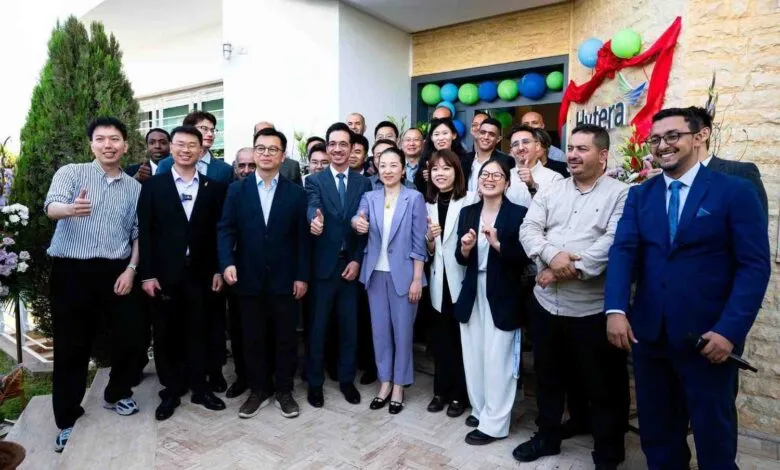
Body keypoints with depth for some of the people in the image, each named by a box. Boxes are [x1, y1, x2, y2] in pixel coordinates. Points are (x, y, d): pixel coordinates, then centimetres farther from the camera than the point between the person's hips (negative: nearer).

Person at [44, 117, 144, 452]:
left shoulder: (135, 188, 9)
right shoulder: (71, 173, 1)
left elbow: (138, 233, 9)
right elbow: (51, 206, -17)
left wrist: (131, 269, -4)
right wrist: (70, 208, -41)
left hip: (115, 271, 2)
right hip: (71, 270, -2)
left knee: (131, 336, 4)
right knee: (72, 346, 6)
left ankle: (117, 394, 31)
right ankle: (67, 419, 23)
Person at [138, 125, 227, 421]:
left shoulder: (213, 188, 5)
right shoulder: (153, 185, 2)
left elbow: (218, 232, 5)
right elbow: (144, 232, -2)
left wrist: (218, 269, 0)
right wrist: (147, 274, -8)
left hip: (200, 272, 1)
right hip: (165, 273, 0)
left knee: (198, 332, 9)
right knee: (166, 334, 8)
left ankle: (199, 387, 24)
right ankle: (171, 390, 23)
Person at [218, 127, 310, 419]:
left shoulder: (296, 193, 2)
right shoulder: (237, 190, 5)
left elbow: (302, 237, -1)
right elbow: (226, 230, 0)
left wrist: (302, 275, -5)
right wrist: (227, 262, -16)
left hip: (285, 280, -1)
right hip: (249, 279, 1)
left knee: (285, 338, 9)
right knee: (253, 339, 11)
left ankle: (284, 390, 25)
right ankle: (258, 389, 28)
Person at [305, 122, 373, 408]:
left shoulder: (364, 183, 5)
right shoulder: (314, 181, -1)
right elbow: (312, 208, -22)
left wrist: (358, 260, -7)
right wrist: (315, 220, -45)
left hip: (352, 264, 2)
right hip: (323, 264, -1)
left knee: (349, 326, 12)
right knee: (318, 326, 9)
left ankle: (347, 379, 29)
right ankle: (315, 382, 25)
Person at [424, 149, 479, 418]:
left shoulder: (470, 199, -8)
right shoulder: (428, 204, 9)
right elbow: (429, 251, 9)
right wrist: (429, 238, -10)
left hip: (462, 279, -4)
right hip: (439, 280, 5)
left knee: (461, 338, 7)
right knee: (440, 338, 14)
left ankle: (459, 394, 23)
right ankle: (441, 390, 29)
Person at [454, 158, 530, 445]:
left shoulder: (518, 213, -7)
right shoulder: (467, 212, 7)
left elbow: (523, 258, -11)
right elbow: (461, 258, 7)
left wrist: (497, 244, -24)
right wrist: (465, 248, -14)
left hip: (502, 296, -5)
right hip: (472, 294, 5)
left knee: (497, 359, 1)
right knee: (473, 356, 13)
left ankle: (494, 423, 17)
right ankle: (480, 409, 32)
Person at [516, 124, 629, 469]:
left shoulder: (620, 194, -4)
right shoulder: (550, 191, 9)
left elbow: (613, 242, -17)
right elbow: (529, 229, -2)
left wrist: (570, 269, -19)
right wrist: (551, 255, -20)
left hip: (593, 308, -4)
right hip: (547, 302, 5)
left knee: (603, 385, 10)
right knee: (548, 376, 20)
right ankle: (547, 437, 40)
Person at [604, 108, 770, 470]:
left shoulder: (736, 191, -3)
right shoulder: (639, 195, 7)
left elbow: (755, 266, -8)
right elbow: (623, 252, -5)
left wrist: (730, 330, -17)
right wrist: (616, 310, -19)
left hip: (708, 336, -3)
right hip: (648, 332, 3)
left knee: (714, 433, 16)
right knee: (656, 430, 18)